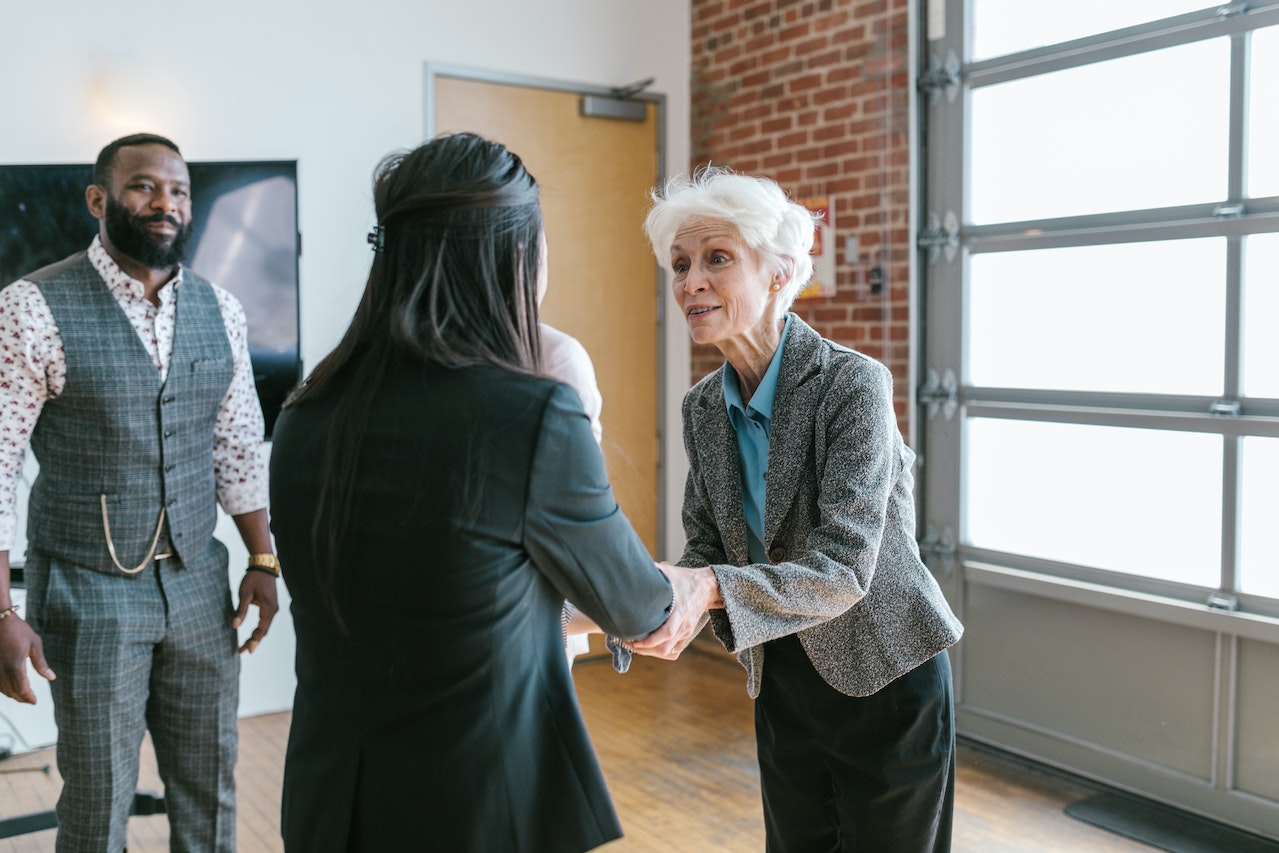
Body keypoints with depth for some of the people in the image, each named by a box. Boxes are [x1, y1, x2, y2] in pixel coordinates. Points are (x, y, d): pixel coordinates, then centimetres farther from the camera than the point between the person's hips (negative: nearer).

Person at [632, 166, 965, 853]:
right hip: (782, 682, 6)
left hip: (884, 678, -5)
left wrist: (713, 589, -40)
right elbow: (706, 546, 2)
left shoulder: (853, 383, -22)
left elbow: (843, 569, -27)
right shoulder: (703, 407, -1)